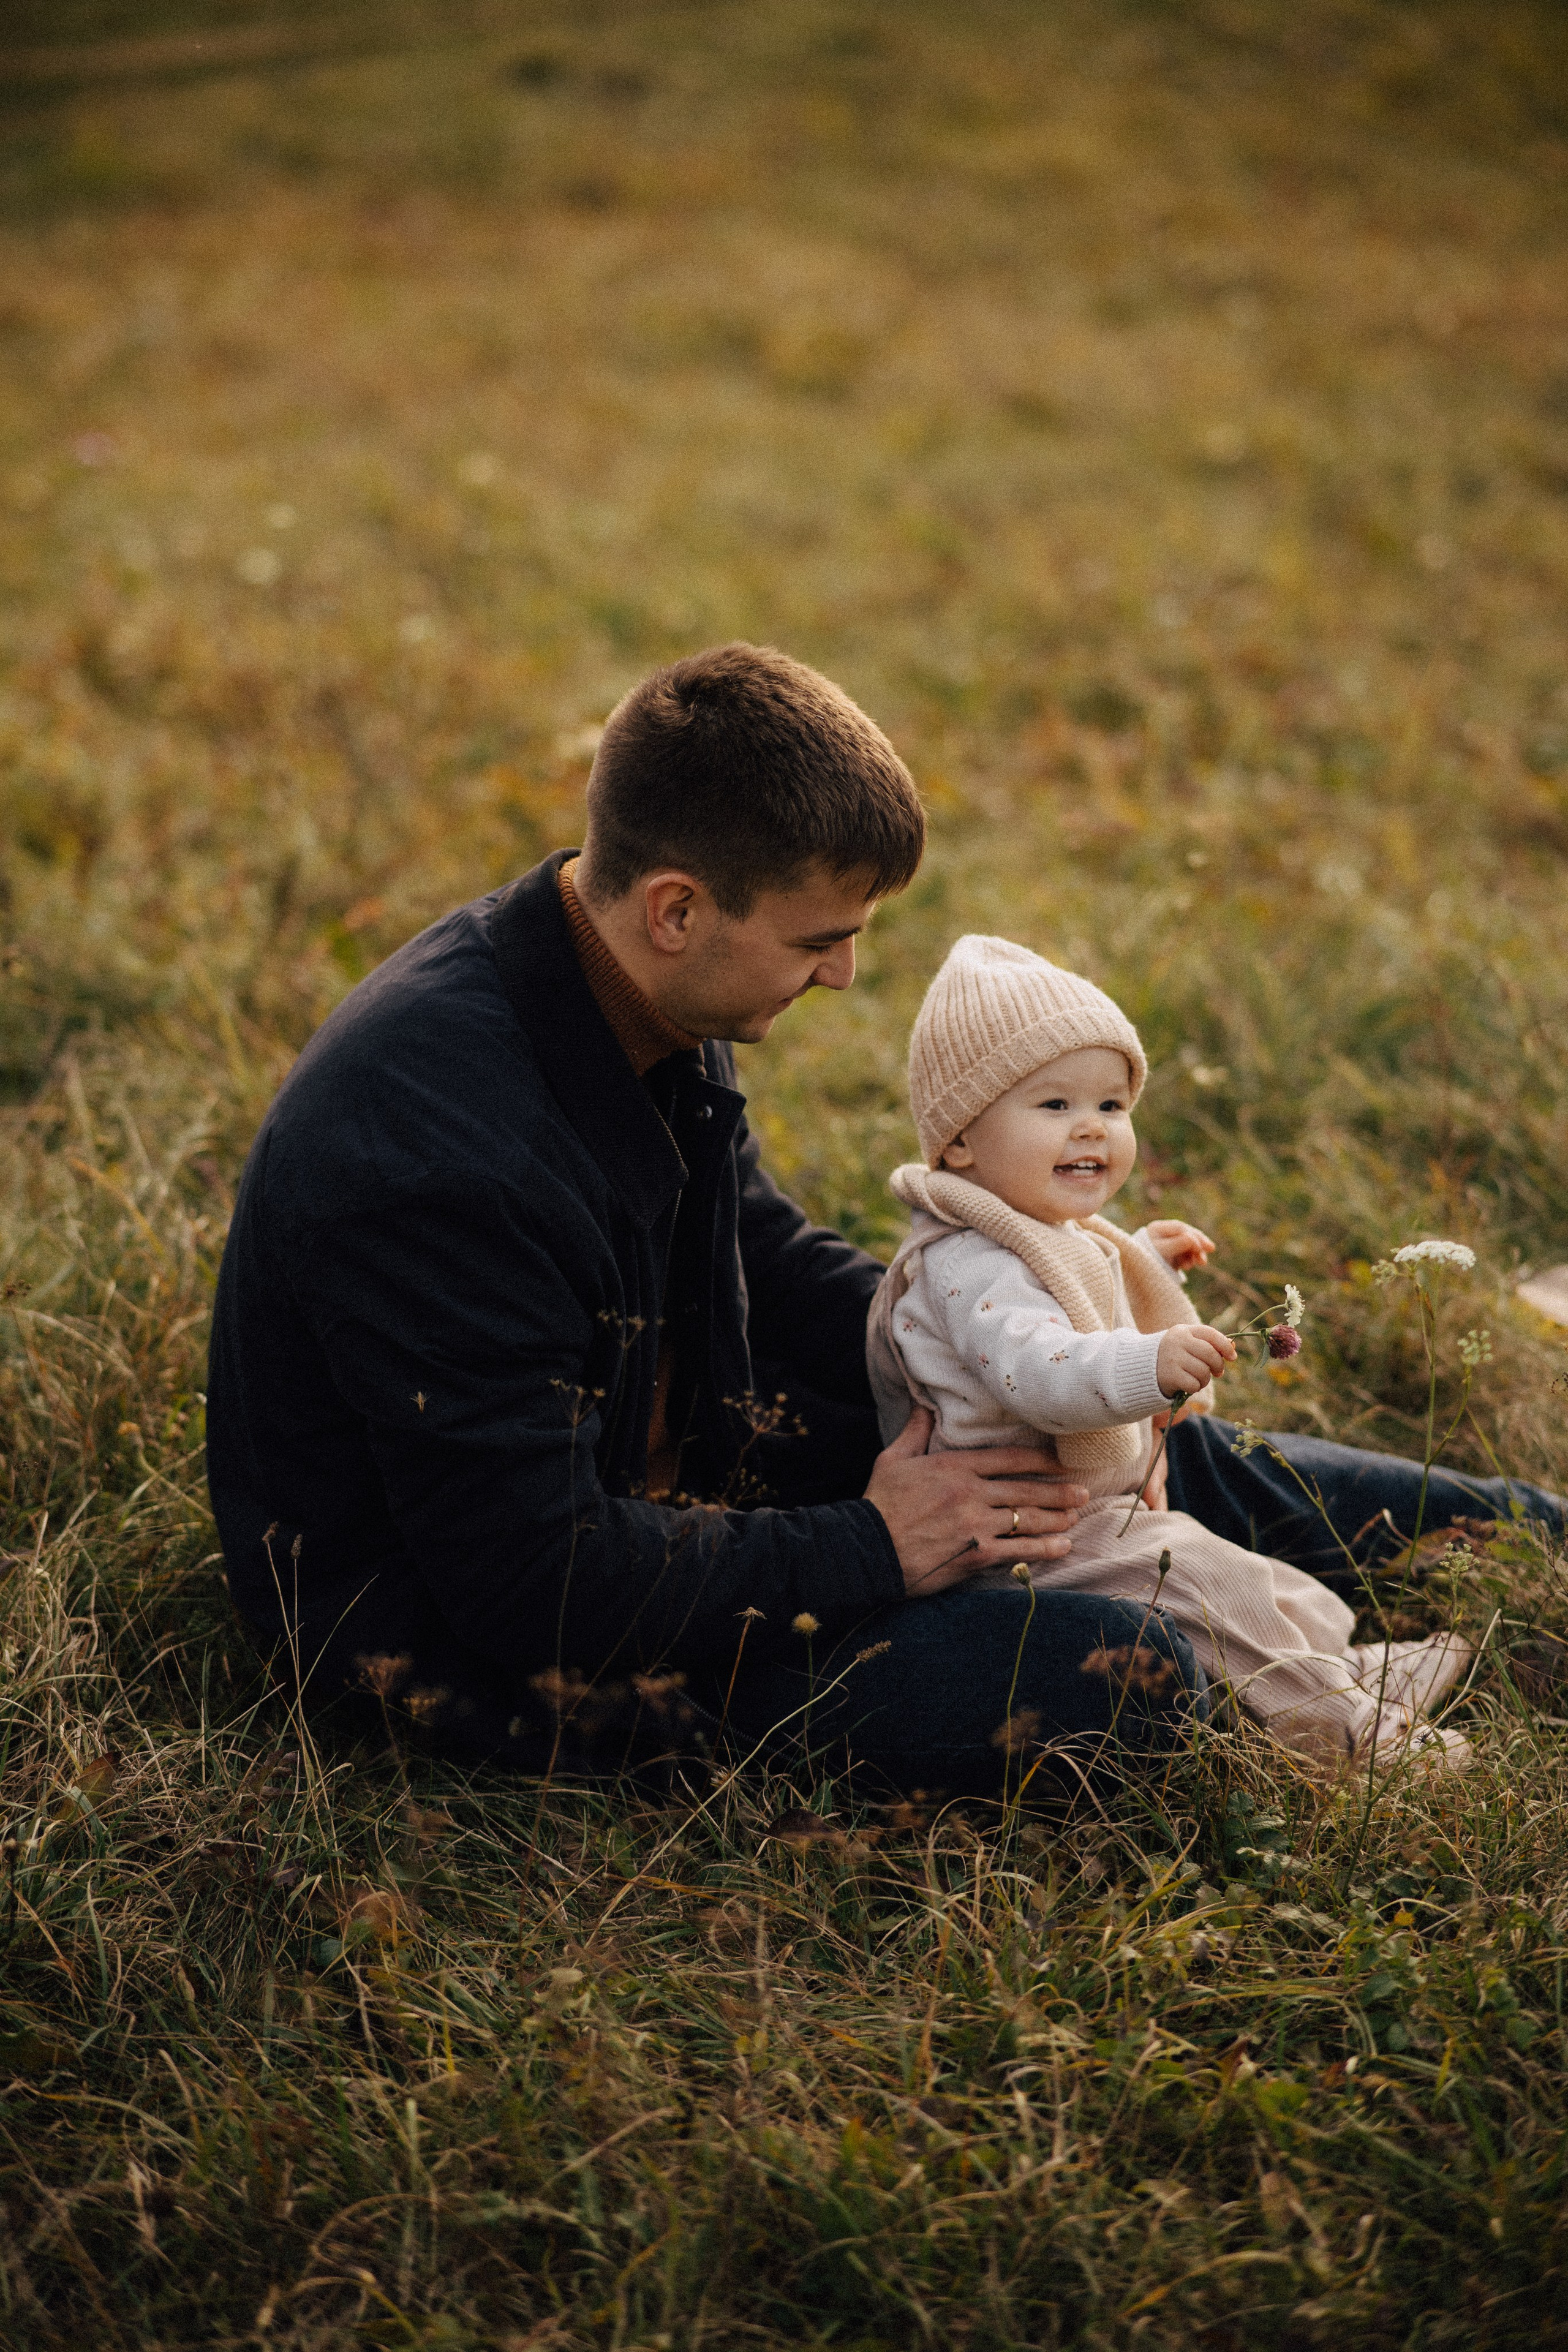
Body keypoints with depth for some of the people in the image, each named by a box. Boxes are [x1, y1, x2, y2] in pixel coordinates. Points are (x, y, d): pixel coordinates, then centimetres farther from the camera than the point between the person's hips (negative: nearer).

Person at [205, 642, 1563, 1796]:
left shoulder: (630, 1001, -5)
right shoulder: (445, 1157, -36)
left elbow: (761, 1252, 14)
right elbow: (538, 1588, -31)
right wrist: (868, 1551, -22)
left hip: (623, 1460, 10)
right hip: (480, 1657, -9)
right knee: (1112, 1678, -19)